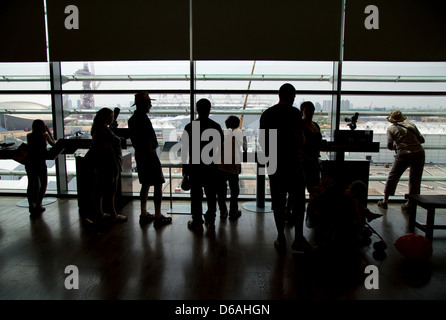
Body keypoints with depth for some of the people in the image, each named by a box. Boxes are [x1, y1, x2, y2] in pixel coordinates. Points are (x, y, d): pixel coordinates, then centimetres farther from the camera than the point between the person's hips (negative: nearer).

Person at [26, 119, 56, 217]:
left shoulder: (29, 136, 6)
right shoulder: (44, 135, -3)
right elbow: (53, 144, 12)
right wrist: (49, 132, 18)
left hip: (29, 163, 4)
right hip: (40, 163, -4)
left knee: (31, 184, 15)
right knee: (44, 184, 11)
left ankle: (31, 206, 18)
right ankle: (38, 206, 5)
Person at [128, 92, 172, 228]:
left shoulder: (132, 119, 10)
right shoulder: (143, 118, -19)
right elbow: (148, 141, -20)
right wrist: (153, 158, -15)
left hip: (139, 155, 9)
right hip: (149, 154, -9)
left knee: (145, 184, 16)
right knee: (158, 185, -1)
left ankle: (144, 215, 22)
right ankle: (158, 217, 4)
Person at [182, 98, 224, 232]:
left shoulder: (190, 127, -7)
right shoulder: (216, 126, -2)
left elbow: (184, 149, -5)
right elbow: (221, 148, 5)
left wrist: (184, 167, 5)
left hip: (195, 166, -2)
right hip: (212, 166, 2)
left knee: (196, 194, 5)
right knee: (211, 194, 13)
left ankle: (197, 223, 11)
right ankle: (211, 221, 23)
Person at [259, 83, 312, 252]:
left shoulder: (266, 114, 9)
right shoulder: (293, 112, -8)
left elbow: (262, 141, 12)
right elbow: (300, 139, -15)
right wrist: (301, 142, 7)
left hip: (273, 164, 5)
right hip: (292, 163, -5)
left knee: (278, 202, 9)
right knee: (298, 200, 6)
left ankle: (281, 238, 15)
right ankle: (298, 239, 7)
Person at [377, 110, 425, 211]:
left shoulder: (391, 129, 3)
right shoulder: (411, 125, 13)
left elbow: (389, 146, -3)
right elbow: (422, 140, 13)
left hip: (404, 155, -3)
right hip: (419, 153, 3)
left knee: (392, 177, 12)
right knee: (415, 180, 14)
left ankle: (385, 201, 18)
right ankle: (410, 203, 19)